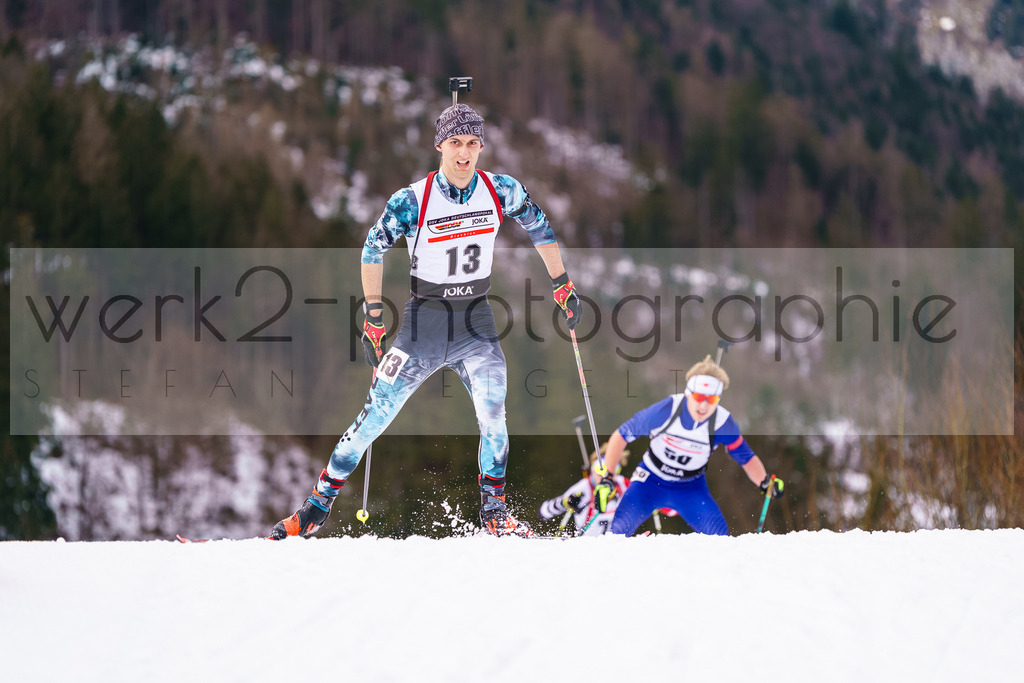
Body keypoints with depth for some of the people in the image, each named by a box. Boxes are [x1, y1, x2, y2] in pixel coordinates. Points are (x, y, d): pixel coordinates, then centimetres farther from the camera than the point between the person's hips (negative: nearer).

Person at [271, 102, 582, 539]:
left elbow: (538, 224, 13)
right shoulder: (412, 202, -13)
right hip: (424, 320, -2)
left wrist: (562, 286, 16)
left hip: (476, 320, 2)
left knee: (493, 413, -19)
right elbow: (373, 249, -1)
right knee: (376, 415, -5)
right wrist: (373, 319, -2)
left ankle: (494, 512, -3)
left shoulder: (502, 192, -5)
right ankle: (317, 507, 5)